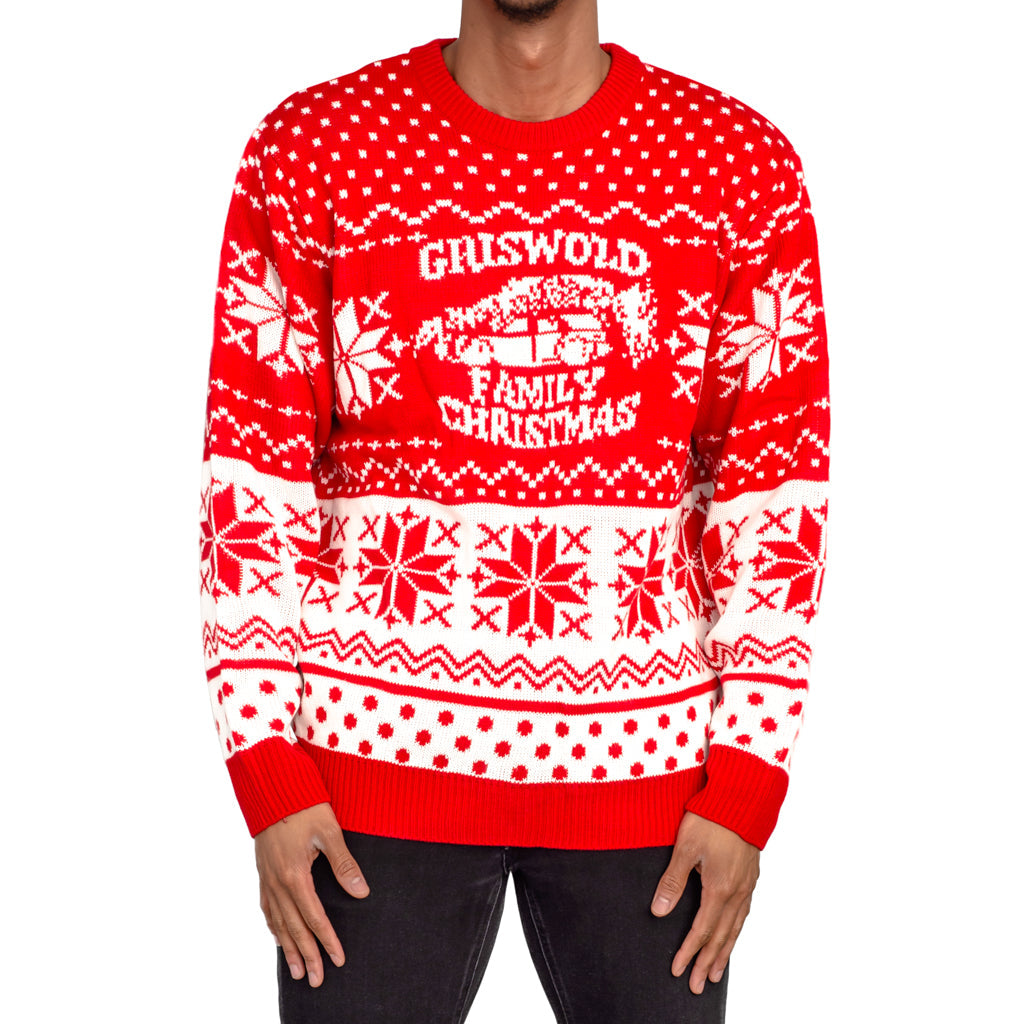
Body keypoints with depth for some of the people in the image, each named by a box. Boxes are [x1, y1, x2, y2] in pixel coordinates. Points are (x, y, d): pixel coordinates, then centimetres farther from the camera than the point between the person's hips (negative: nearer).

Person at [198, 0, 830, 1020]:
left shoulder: (741, 163, 1)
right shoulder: (308, 149, -1)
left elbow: (776, 496, 2)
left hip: (643, 762, 1)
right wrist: (268, 776, -5)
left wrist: (746, 787, -2)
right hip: (380, 747, -1)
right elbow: (253, 479, -1)